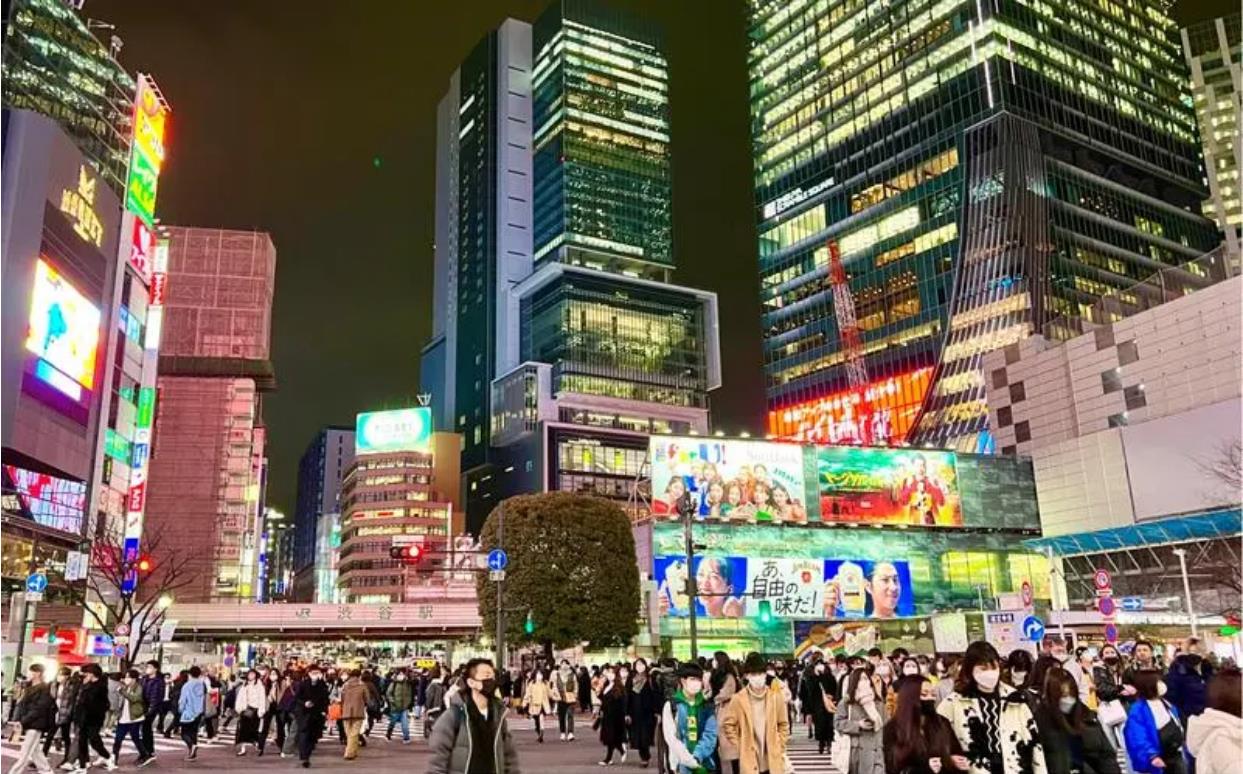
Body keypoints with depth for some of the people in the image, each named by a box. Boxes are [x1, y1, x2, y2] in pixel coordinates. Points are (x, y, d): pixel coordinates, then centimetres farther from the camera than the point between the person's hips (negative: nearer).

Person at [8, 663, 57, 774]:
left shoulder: (44, 690, -11)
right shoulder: (29, 688, 16)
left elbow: (38, 710, -17)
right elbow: (22, 705, 13)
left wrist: (22, 721, -21)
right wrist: (16, 719, 0)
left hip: (35, 725, -9)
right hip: (28, 725, 9)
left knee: (24, 754, -6)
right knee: (35, 752, 12)